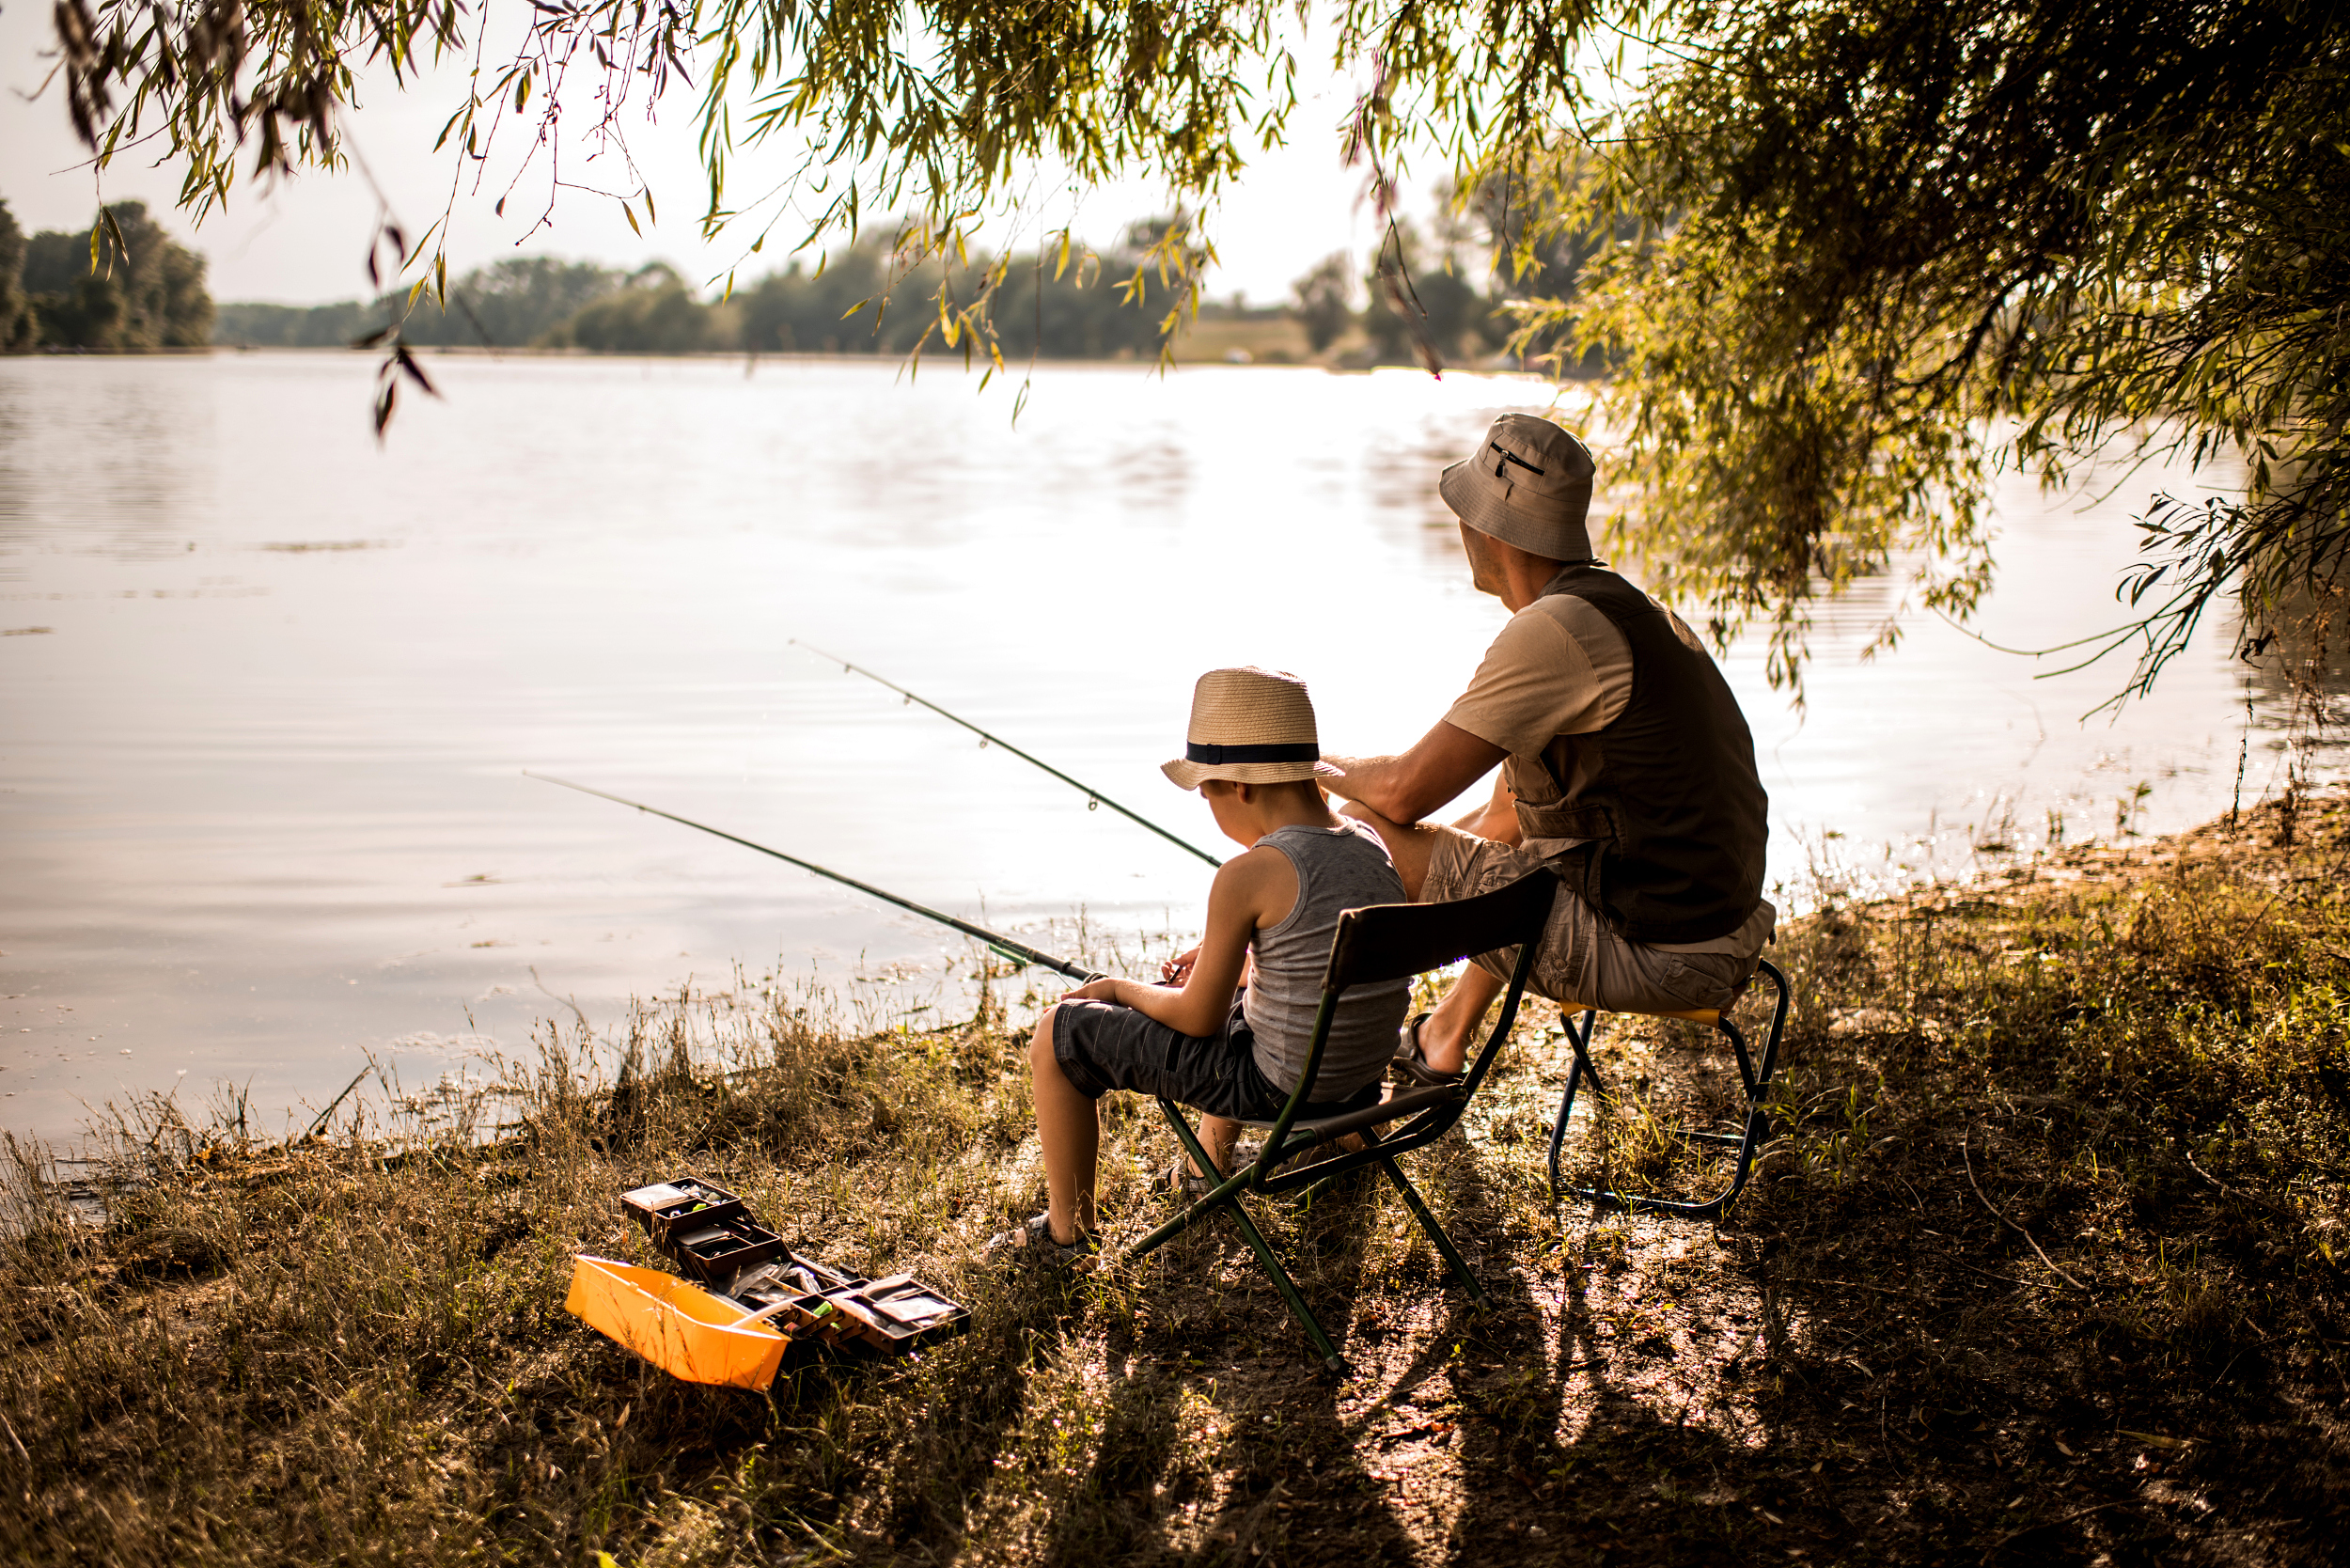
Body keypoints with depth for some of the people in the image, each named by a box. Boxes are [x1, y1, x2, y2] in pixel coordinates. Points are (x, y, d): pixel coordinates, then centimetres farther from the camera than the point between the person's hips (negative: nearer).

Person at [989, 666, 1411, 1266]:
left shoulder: (1249, 875, -23)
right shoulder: (1371, 845, 1)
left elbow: (1198, 1019, -14)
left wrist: (1121, 989, 3)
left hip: (1276, 1082, -8)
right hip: (1362, 1073, 8)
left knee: (1059, 1034, 5)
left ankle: (1067, 1228, 20)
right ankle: (1207, 1170, 53)